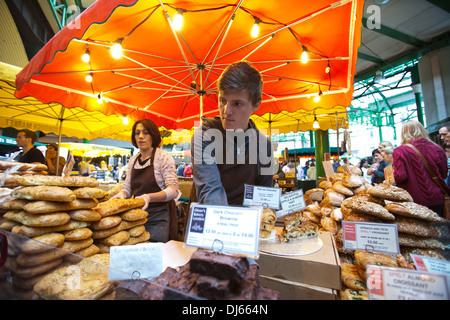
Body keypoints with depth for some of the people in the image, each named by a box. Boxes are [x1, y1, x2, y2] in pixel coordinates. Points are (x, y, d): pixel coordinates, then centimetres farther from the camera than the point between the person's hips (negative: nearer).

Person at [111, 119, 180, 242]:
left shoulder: (163, 157, -8)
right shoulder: (133, 160, 10)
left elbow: (173, 190, -17)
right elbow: (127, 188, 15)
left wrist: (148, 197, -31)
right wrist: (122, 194, -7)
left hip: (158, 216, -5)